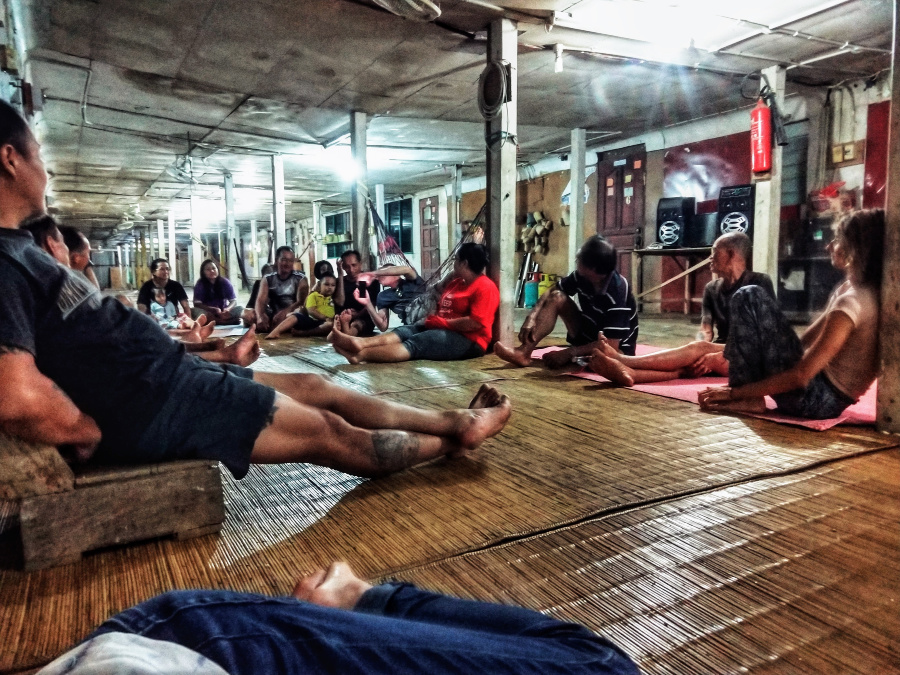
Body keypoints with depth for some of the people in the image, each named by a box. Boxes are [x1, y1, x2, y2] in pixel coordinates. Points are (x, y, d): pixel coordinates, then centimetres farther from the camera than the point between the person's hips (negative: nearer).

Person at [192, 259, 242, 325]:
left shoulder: (225, 282, -4)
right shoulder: (200, 284, -8)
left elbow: (234, 301, -6)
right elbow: (197, 304, -15)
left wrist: (227, 309, -30)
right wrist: (214, 309, -30)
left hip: (223, 311, 1)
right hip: (208, 312, -1)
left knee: (240, 309, -23)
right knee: (197, 311, -33)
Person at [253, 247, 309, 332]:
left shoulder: (300, 279, 2)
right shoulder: (267, 279, 7)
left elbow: (301, 302, -12)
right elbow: (260, 300, -9)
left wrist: (286, 311, -35)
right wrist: (260, 316, -33)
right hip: (272, 316, 2)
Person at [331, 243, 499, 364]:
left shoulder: (485, 287, -9)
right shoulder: (456, 283, 23)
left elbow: (476, 323, -20)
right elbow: (442, 309, 24)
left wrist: (442, 322, -14)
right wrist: (434, 319, 2)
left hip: (468, 340, -9)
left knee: (417, 342, -28)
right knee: (404, 331, -15)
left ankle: (360, 354, -45)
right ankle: (359, 342, -40)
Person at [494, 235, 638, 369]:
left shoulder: (617, 293, -31)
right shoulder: (583, 276, -13)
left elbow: (611, 345, -32)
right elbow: (551, 292, -1)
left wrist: (569, 353, -33)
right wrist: (532, 317, -19)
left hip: (617, 349, -7)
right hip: (587, 335, 7)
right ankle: (524, 352, -21)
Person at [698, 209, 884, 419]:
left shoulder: (852, 303, -21)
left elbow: (800, 376, -23)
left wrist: (734, 392, -17)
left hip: (815, 399, -9)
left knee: (748, 299, -10)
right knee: (750, 297, 12)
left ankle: (747, 398, -9)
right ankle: (749, 396, 4)